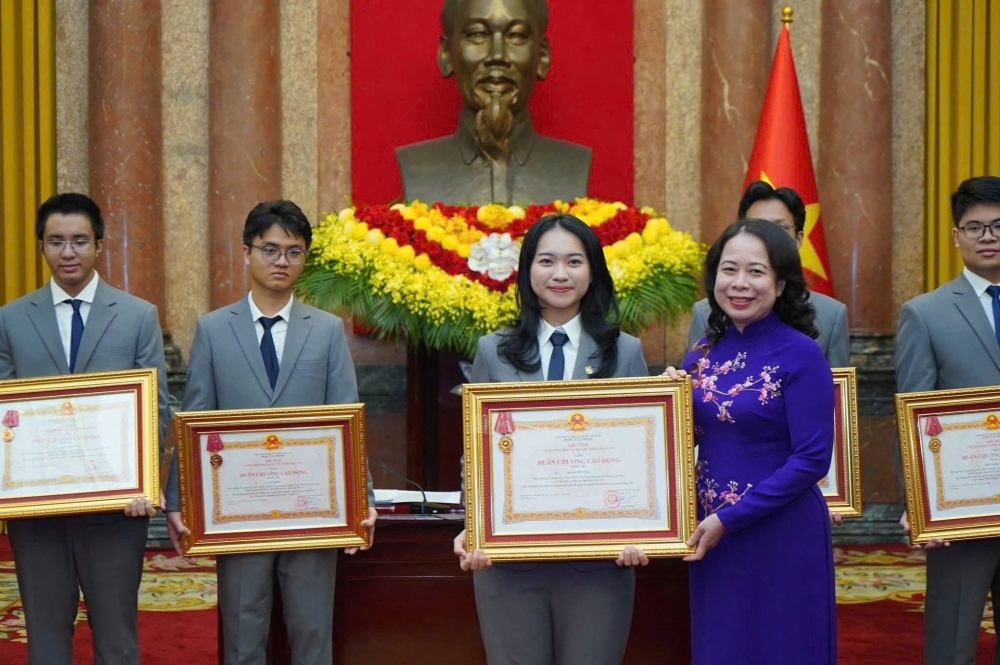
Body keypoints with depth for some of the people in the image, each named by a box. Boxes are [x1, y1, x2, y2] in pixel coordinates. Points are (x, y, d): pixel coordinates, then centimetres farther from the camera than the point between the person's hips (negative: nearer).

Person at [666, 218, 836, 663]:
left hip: (782, 537, -5)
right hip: (711, 534, 6)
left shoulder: (800, 354, -12)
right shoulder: (704, 352, 4)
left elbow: (812, 459, -16)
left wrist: (730, 519, -17)